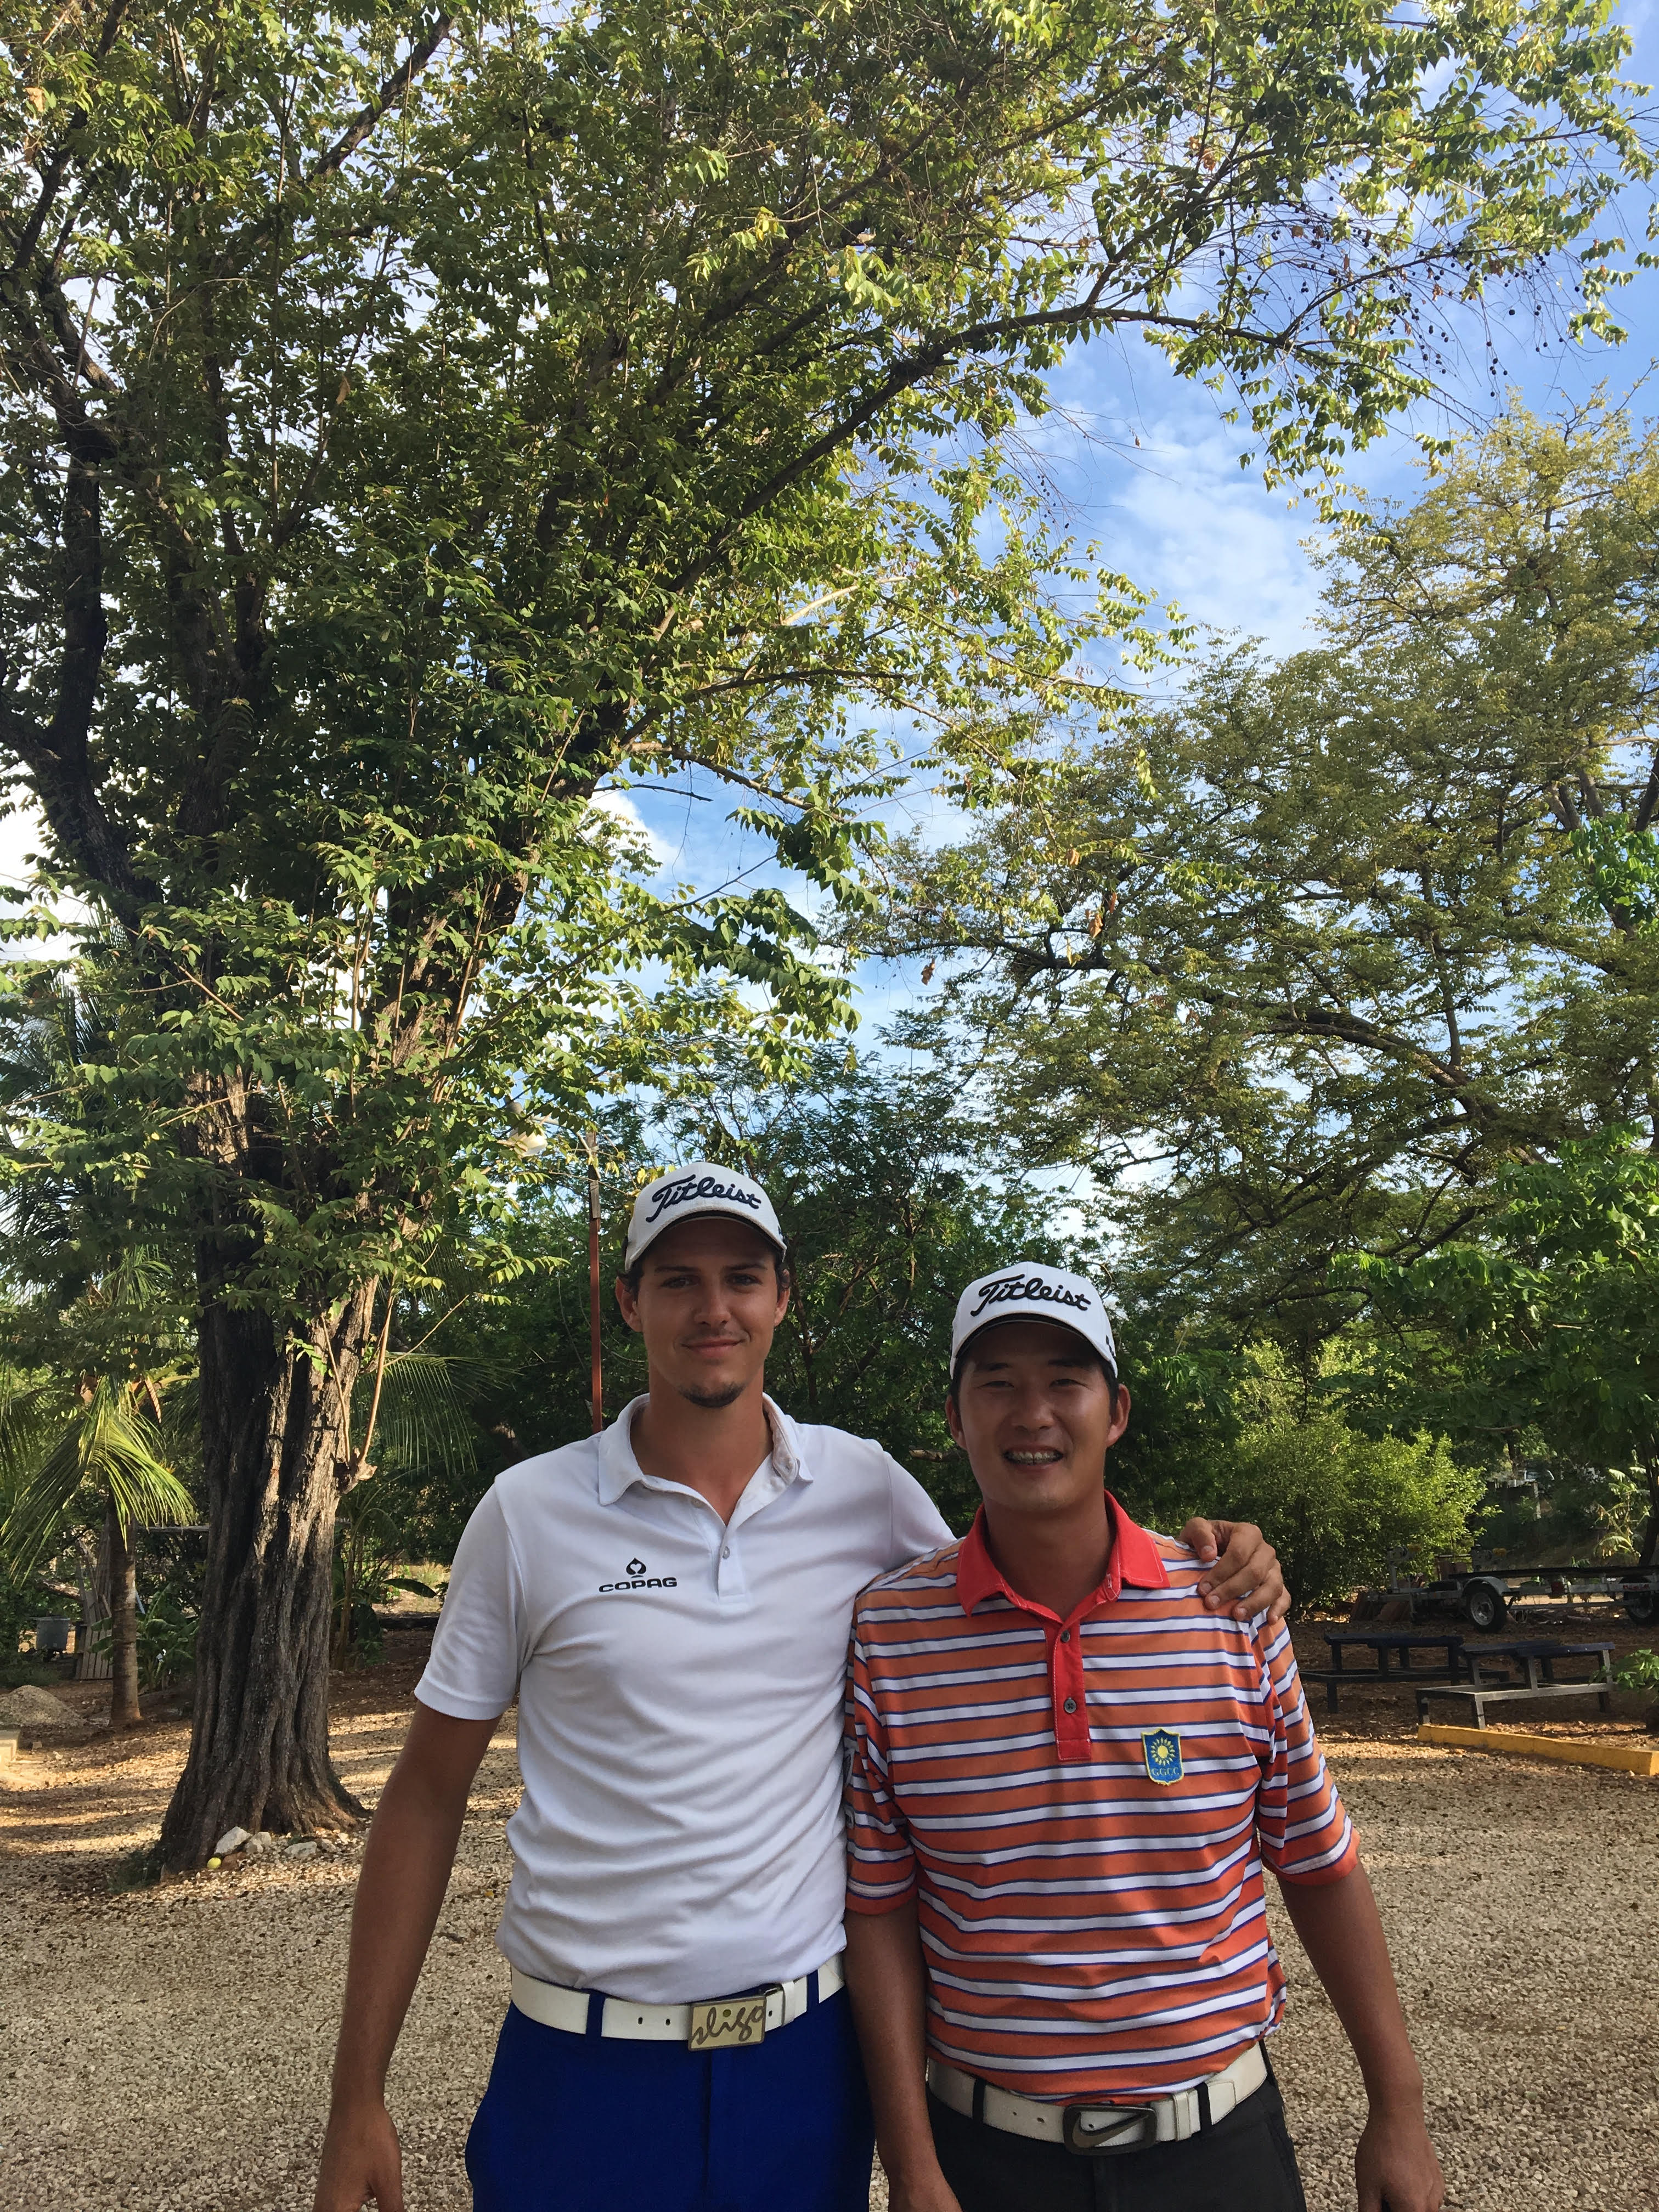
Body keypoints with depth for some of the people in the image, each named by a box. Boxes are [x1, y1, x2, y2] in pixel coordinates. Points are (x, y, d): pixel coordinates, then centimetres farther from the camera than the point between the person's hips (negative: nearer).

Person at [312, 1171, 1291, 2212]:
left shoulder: (866, 1488, -4)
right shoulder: (528, 1510, -8)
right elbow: (429, 1793, -1)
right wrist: (358, 2100, -2)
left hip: (807, 2046, 2)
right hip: (582, 2069, -1)